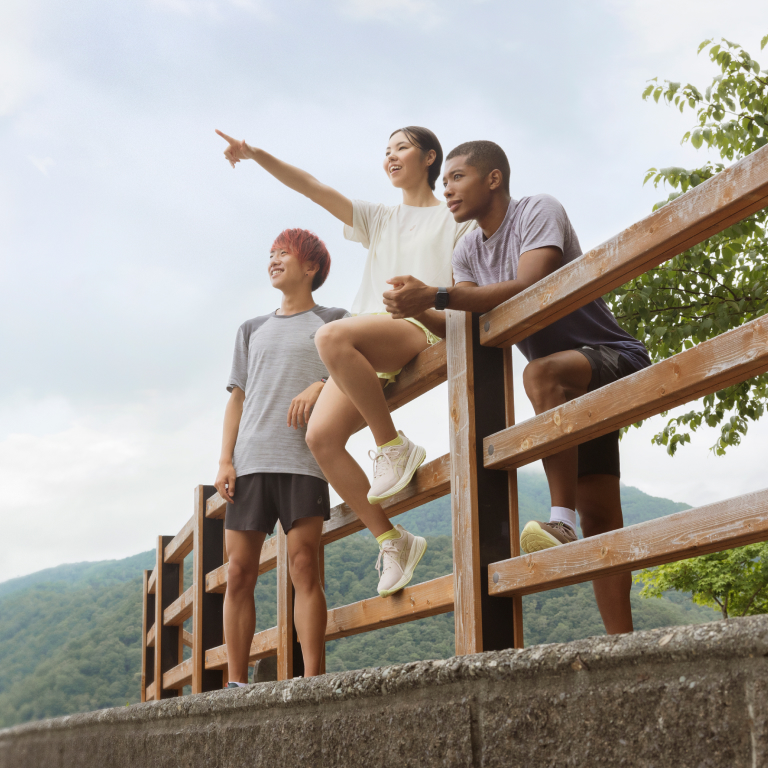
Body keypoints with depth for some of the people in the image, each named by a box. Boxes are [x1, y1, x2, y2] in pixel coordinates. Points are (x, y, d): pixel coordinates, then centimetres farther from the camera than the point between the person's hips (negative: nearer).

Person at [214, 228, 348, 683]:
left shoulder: (332, 321, 16)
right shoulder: (253, 330, 25)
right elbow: (237, 399, 18)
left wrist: (320, 386, -15)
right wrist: (225, 461, 6)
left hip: (304, 459, -3)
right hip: (250, 461, 4)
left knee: (304, 567, -12)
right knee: (240, 572, -2)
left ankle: (312, 679, -13)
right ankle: (236, 683, 1)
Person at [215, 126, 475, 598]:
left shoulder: (455, 220, 15)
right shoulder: (379, 219, 29)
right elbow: (312, 188, 19)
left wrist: (426, 303, -13)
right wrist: (257, 155, 7)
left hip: (423, 333, -6)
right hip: (370, 347, 6)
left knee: (332, 336, -37)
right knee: (321, 436, -17)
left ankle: (393, 445, -24)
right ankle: (392, 541, -9)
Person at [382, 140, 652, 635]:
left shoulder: (539, 211, -14)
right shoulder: (468, 252, 9)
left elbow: (527, 289, -31)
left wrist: (434, 296, -38)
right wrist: (421, 314, -24)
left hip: (619, 360, -8)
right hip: (572, 391, 8)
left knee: (542, 372, -39)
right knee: (599, 519, 1)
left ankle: (561, 520, -39)